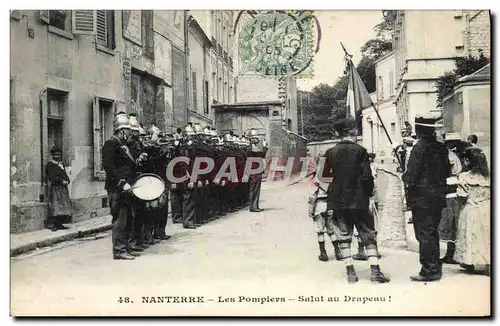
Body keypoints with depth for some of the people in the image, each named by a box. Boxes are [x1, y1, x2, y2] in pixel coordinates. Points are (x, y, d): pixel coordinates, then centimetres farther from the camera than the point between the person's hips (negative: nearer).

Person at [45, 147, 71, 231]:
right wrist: (62, 181, -14)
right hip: (55, 188, -7)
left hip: (63, 188, 7)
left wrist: (67, 181, -3)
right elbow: (52, 177, -12)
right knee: (55, 206, -11)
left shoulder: (61, 164, 17)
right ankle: (52, 225, -7)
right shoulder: (50, 164, -4)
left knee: (64, 206, 3)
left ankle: (59, 224, 9)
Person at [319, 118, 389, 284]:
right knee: (369, 236, 7)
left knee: (344, 237, 9)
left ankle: (350, 273, 10)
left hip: (338, 202, 3)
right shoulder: (360, 151, -7)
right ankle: (375, 271, 5)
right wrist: (368, 194, 4)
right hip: (358, 201, -2)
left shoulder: (331, 152, 1)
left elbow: (324, 175, 1)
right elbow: (367, 177, -10)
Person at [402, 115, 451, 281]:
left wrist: (405, 178, 2)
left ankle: (429, 271, 1)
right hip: (438, 197, 8)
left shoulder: (420, 147, -15)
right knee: (432, 232, 17)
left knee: (424, 234, -2)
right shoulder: (441, 147, 7)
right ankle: (435, 267, 26)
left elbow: (411, 176, -18)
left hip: (421, 198, -8)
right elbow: (448, 171, 15)